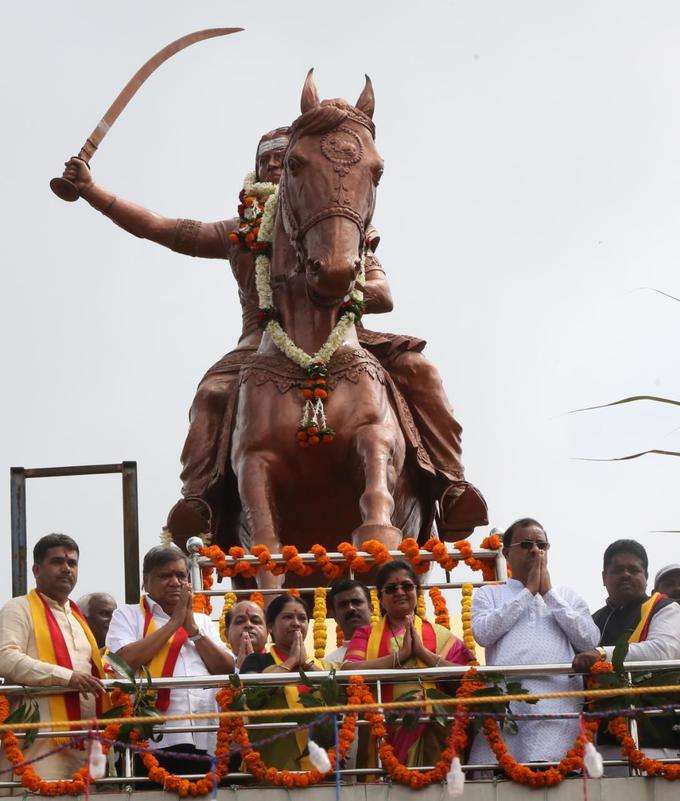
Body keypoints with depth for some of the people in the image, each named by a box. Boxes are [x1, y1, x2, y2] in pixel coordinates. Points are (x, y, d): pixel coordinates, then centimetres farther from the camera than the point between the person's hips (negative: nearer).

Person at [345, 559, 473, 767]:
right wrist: (400, 655, -7)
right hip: (384, 733, 0)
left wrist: (424, 653, -6)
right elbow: (348, 671, -7)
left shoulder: (439, 635, 13)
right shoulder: (366, 635, 13)